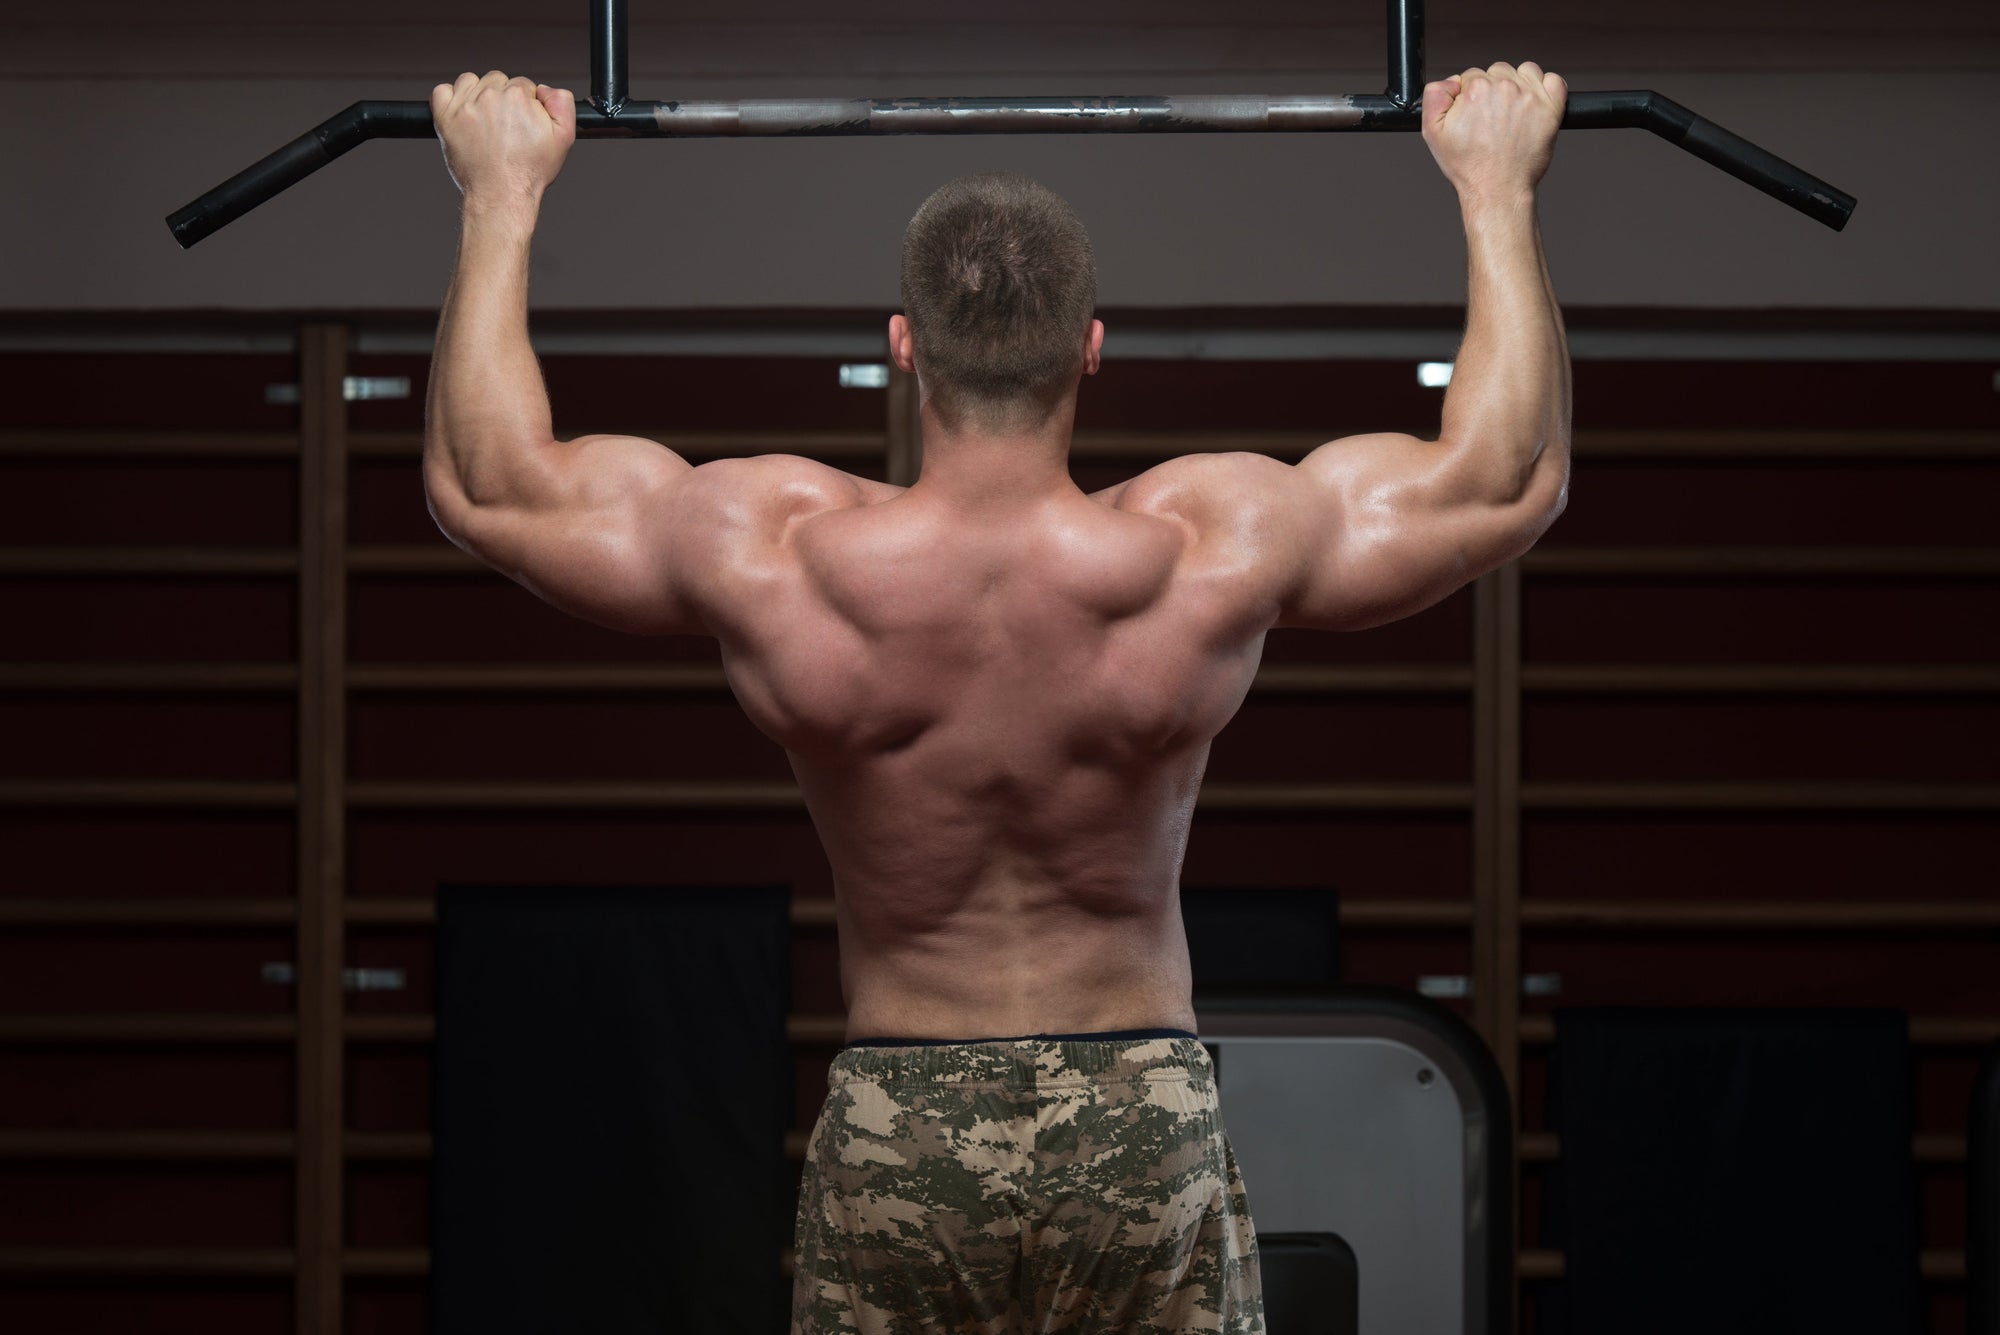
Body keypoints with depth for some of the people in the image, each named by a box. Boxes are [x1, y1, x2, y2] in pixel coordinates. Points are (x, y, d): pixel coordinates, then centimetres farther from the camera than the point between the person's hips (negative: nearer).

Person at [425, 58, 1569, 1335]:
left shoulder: (784, 557, -11)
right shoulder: (1205, 554, -12)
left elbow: (482, 483, 4)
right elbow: (1514, 478, 1)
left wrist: (503, 195, 12)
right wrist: (1498, 188, 10)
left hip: (893, 1130, 1)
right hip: (1144, 1121, 0)